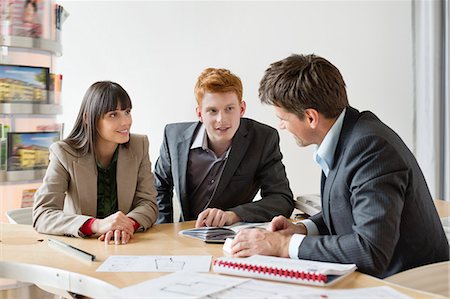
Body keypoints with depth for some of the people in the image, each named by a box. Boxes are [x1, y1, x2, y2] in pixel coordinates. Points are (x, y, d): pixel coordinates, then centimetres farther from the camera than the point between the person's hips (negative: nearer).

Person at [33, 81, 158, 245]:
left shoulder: (139, 145, 0)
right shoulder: (64, 153, -9)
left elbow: (148, 202, -2)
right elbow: (41, 215, -17)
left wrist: (129, 224, -25)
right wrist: (97, 225, -32)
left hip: (126, 245, 3)